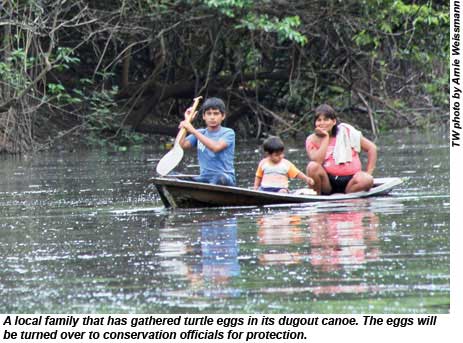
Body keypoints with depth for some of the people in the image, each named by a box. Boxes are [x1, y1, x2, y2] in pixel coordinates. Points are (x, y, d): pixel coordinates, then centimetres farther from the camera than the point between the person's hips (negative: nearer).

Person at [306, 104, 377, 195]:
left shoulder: (346, 132, 2)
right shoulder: (312, 140, 2)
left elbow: (371, 147, 5)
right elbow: (318, 162, -16)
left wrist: (368, 173, -3)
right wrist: (326, 138, -11)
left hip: (348, 181, 0)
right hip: (328, 182, 0)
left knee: (366, 180, -32)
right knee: (312, 166, -29)